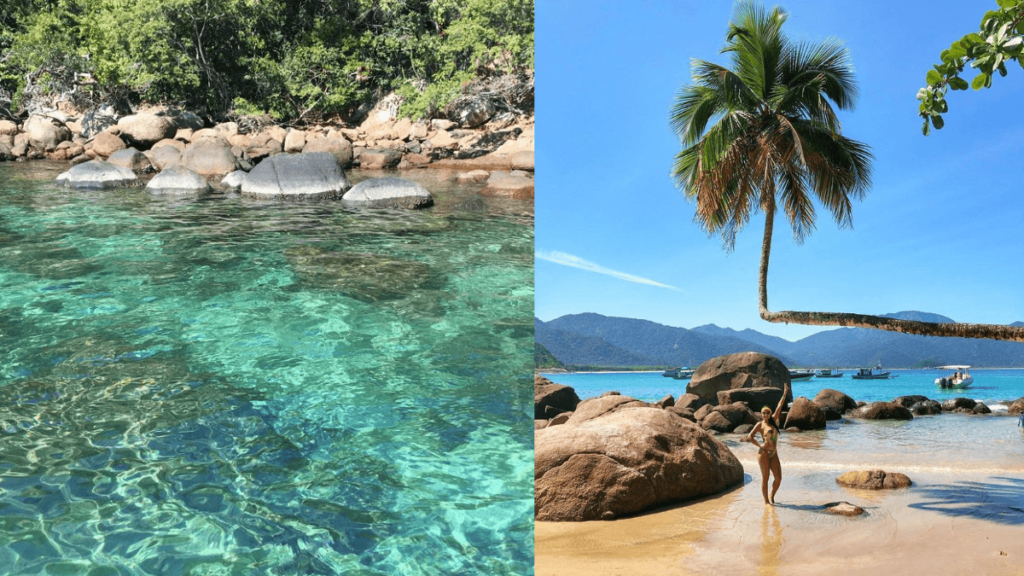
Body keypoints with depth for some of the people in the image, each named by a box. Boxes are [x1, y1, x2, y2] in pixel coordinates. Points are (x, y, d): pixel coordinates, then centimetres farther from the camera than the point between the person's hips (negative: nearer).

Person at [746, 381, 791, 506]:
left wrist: (785, 394, 11)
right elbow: (750, 437, -2)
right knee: (765, 477, -3)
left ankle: (772, 496, 23)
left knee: (778, 478, 1)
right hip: (764, 452, -5)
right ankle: (766, 501, 5)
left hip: (774, 454, 5)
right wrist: (760, 445, -9)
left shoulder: (773, 421, 14)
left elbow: (779, 407, 13)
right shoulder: (760, 425, 1)